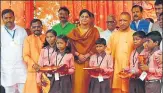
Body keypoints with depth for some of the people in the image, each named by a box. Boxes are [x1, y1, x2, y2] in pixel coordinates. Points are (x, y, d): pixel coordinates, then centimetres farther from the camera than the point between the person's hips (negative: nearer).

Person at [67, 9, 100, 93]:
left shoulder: (94, 31, 8)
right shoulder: (74, 31, 11)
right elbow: (71, 46, 3)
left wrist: (87, 55, -12)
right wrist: (78, 55, -11)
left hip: (90, 61, -1)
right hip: (77, 61, 1)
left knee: (88, 82, -4)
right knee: (78, 82, -5)